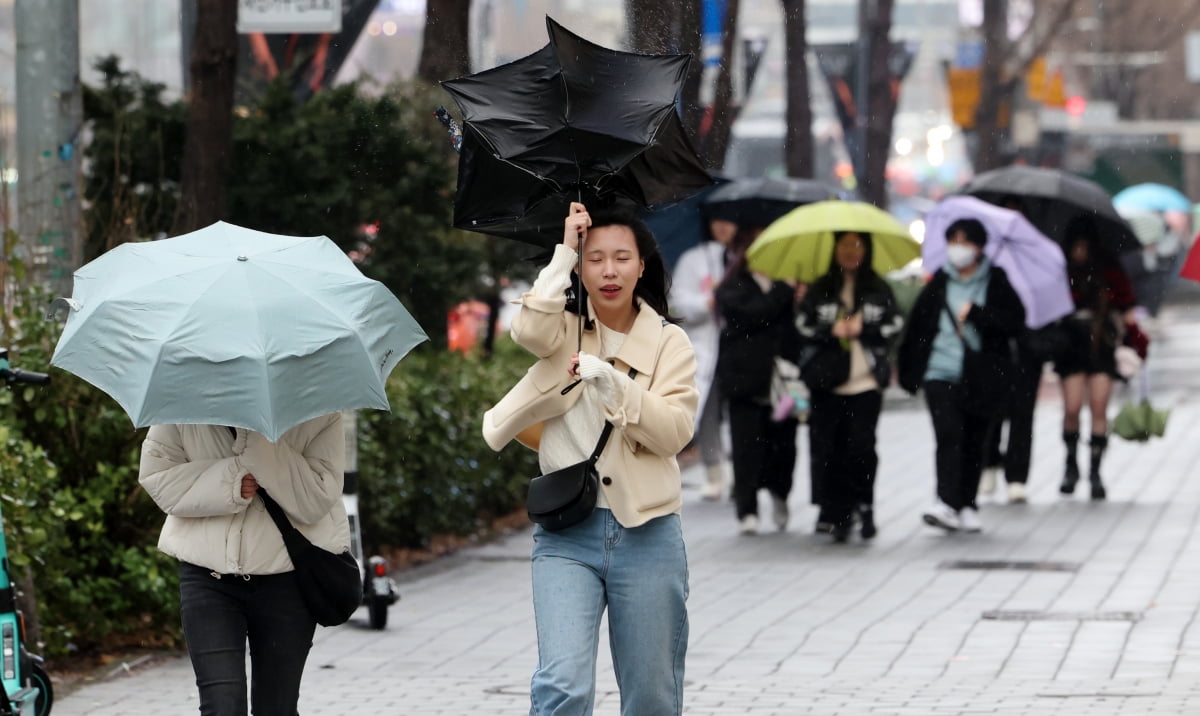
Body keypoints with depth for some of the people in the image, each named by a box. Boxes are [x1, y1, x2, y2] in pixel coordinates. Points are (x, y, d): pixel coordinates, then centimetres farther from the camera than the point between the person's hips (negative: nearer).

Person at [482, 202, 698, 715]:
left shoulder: (669, 342, 7)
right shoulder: (564, 327, 7)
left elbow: (674, 431, -6)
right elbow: (529, 329, -18)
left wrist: (615, 385, -19)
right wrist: (565, 251, -12)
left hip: (646, 534, 1)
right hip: (567, 536, -1)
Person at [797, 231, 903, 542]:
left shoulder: (879, 291, 9)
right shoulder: (819, 291, 9)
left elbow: (894, 326, 5)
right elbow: (804, 327, 4)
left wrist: (863, 329, -9)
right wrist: (832, 330, -11)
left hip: (866, 381, -1)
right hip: (827, 383, 1)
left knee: (861, 446, -8)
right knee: (828, 447, -4)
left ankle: (863, 508, 5)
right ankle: (834, 512, 2)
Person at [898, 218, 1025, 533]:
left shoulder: (997, 283, 4)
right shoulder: (938, 284, 9)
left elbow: (1016, 321, -6)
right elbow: (916, 327, 12)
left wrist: (976, 314, -14)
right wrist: (908, 372, 11)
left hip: (982, 378, 0)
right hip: (941, 374, 0)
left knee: (973, 443, 6)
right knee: (949, 435, -16)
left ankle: (967, 506, 18)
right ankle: (946, 504, -26)